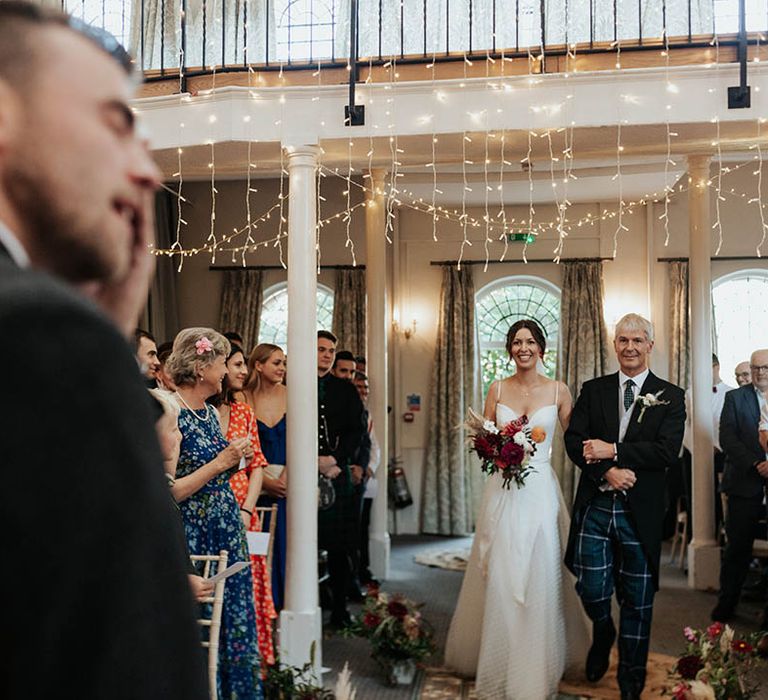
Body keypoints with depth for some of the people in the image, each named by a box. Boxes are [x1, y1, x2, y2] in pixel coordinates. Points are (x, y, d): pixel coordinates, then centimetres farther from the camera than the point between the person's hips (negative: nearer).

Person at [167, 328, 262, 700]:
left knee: (234, 620, 13)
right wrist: (221, 463, -18)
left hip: (226, 530, 8)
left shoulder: (210, 411, 10)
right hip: (193, 534, -8)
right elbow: (167, 492, -21)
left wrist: (235, 459, 7)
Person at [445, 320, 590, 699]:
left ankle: (535, 667, 15)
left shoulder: (558, 391, 3)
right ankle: (497, 662, 20)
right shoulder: (497, 389, 6)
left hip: (540, 490, -1)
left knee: (539, 579, 1)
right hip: (502, 490, 1)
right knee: (499, 578, 3)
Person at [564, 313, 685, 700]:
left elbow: (667, 451, -12)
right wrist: (606, 471, -16)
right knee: (592, 590, 1)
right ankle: (602, 638, 37)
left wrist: (613, 450, -15)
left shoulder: (670, 396, 1)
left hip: (641, 512, -1)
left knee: (638, 602, 9)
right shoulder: (593, 390, 8)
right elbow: (574, 440, -1)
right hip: (595, 507, 1)